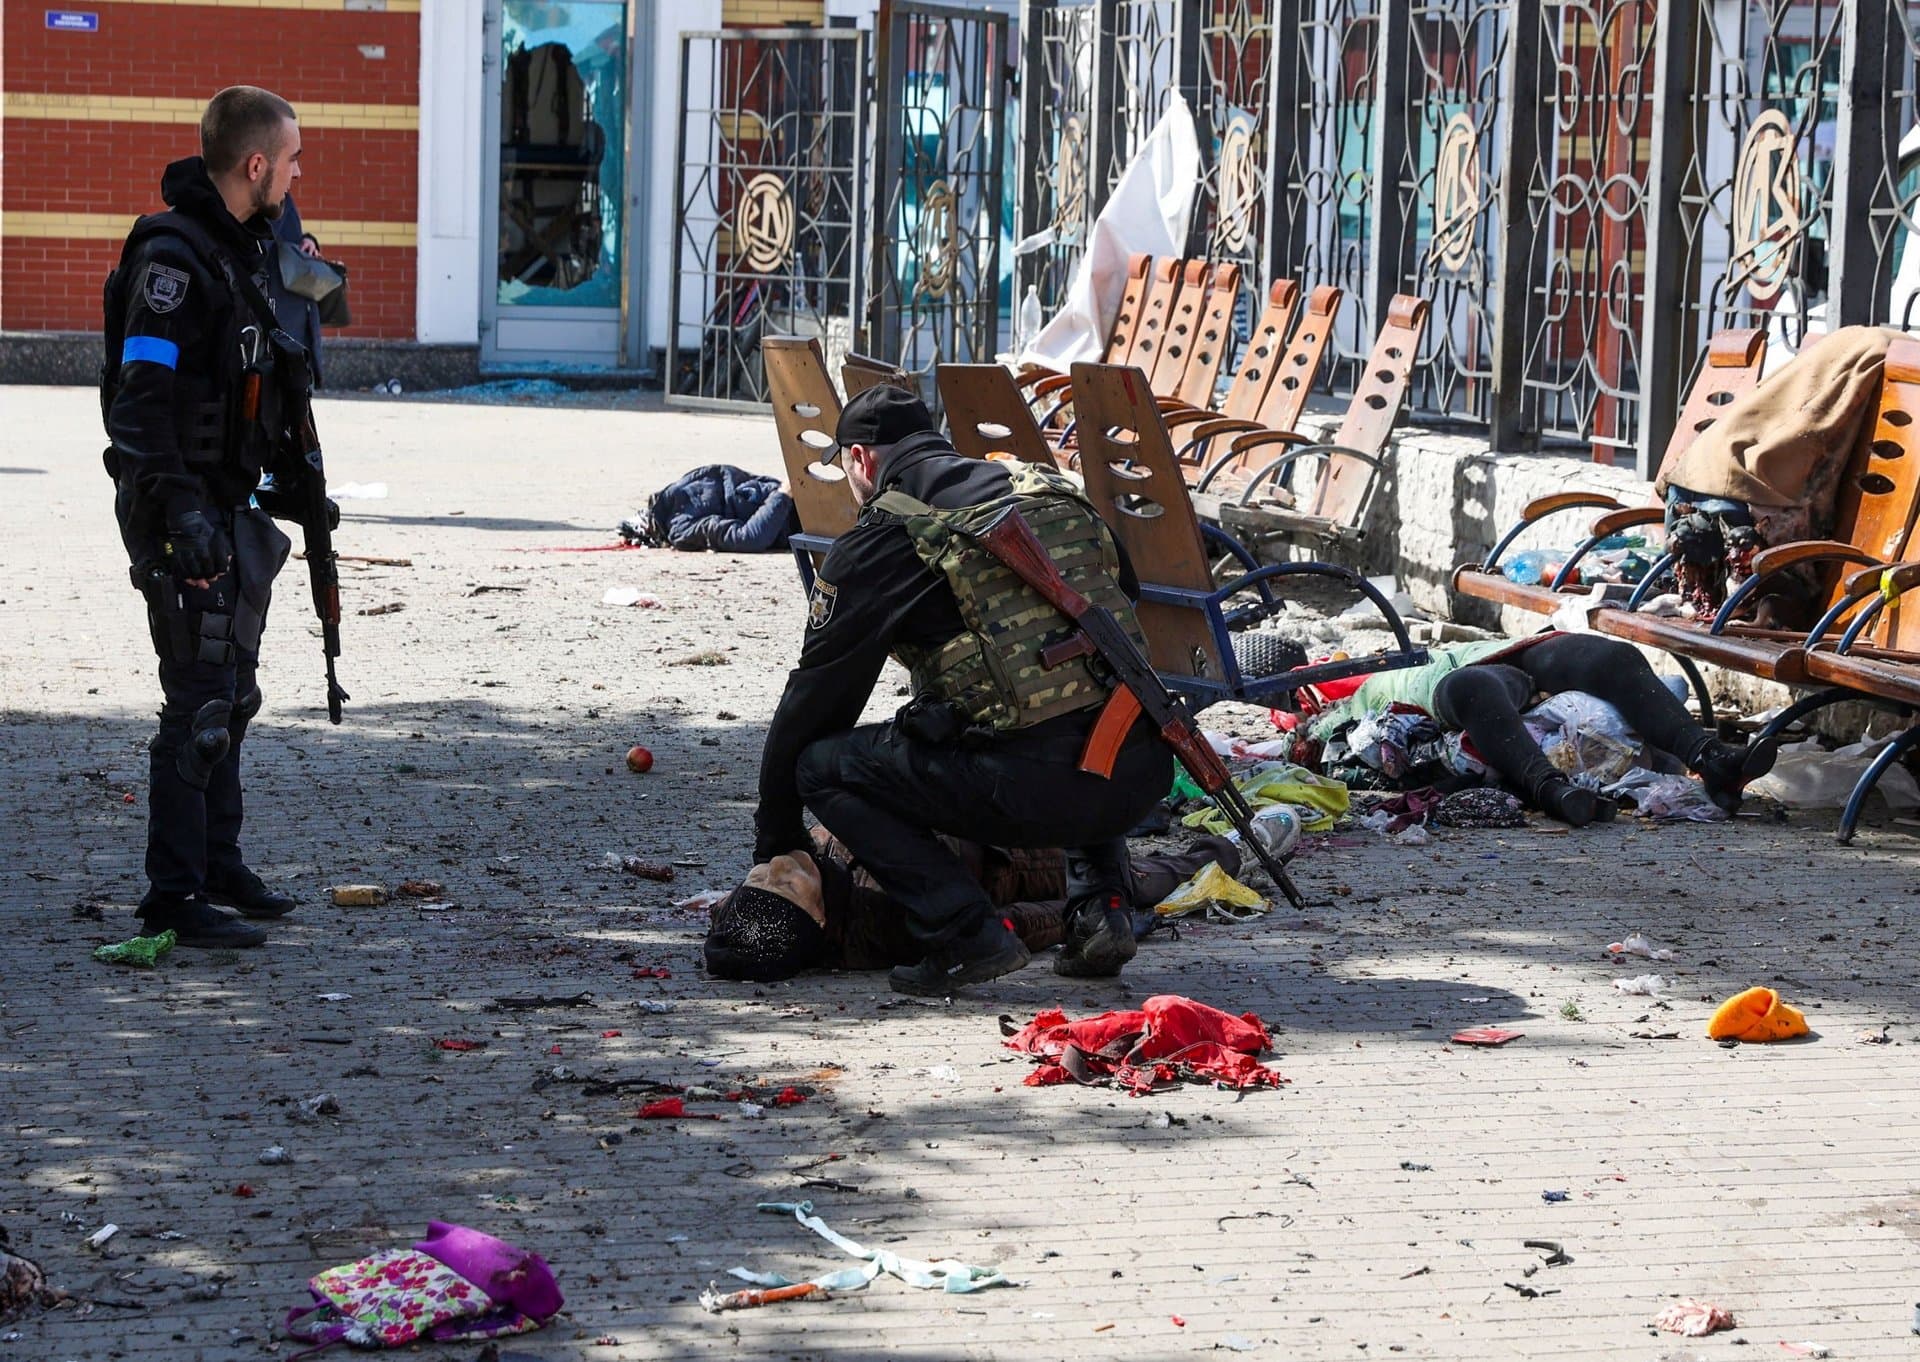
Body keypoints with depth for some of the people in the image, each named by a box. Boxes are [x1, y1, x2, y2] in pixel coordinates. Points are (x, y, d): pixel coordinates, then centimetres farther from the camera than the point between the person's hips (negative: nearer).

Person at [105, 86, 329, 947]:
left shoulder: (248, 244, 12)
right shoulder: (173, 256, -18)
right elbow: (141, 399, -24)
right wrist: (178, 510, -29)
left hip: (230, 506, 10)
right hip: (182, 511, -10)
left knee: (230, 694, 17)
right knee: (200, 702, -9)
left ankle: (217, 866, 29)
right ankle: (173, 900, -5)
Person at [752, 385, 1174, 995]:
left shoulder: (880, 539, 7)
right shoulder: (1052, 492, 23)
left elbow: (815, 695, 13)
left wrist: (775, 843, 25)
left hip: (1033, 785, -6)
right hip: (1145, 771, 6)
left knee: (822, 765, 11)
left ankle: (967, 935, -2)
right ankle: (1099, 905, 19)